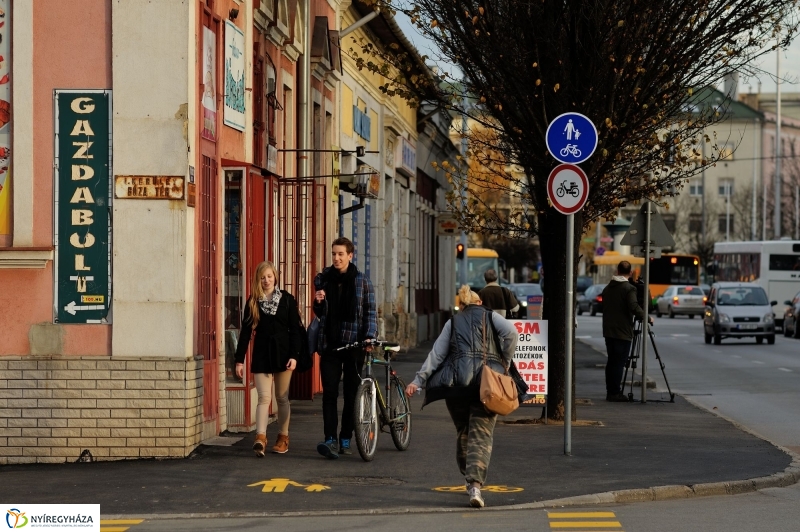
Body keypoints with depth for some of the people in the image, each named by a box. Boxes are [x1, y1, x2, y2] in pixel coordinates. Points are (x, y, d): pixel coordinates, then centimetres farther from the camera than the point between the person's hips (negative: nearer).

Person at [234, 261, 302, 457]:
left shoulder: (287, 299, 2)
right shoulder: (253, 302, 5)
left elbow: (295, 329, 1)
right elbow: (246, 331, 4)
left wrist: (294, 355, -9)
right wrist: (239, 360, 0)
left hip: (282, 353, 0)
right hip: (261, 355, 0)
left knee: (282, 398, 8)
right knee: (264, 397, -11)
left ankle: (283, 437, 18)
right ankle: (260, 437, -20)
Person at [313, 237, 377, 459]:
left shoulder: (362, 281, 1)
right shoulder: (323, 279, 8)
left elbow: (370, 312, 2)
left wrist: (370, 336, -12)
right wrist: (318, 302, -5)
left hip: (353, 343, -1)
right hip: (330, 343, 1)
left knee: (351, 393, 5)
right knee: (329, 392, -8)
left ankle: (345, 439, 14)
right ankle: (330, 439, -12)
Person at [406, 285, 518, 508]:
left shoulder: (453, 322, 19)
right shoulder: (491, 317, 16)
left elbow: (437, 353, 8)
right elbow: (510, 331, -5)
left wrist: (418, 380, 4)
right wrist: (504, 363, 3)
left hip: (457, 381, 2)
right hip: (488, 380, -2)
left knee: (463, 432, 19)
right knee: (481, 435, -5)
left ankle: (468, 478, 27)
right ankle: (475, 484, -21)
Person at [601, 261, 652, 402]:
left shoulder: (607, 288, 12)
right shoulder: (629, 288, -12)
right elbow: (634, 308, -21)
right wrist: (647, 318, -9)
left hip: (609, 331, 7)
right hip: (623, 332, -7)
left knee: (611, 361, 11)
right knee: (619, 362, -5)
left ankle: (610, 392, 13)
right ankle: (615, 393, -7)